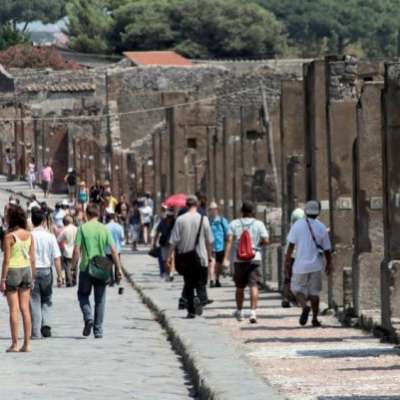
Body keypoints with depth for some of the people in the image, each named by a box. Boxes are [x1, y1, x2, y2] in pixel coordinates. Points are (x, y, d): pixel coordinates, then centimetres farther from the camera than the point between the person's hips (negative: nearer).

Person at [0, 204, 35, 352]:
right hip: (26, 270, 5)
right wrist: (32, 277, 14)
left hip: (13, 271, -5)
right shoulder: (29, 235, 3)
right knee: (25, 308, 7)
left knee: (14, 309, -2)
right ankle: (27, 343, 6)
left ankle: (15, 344, -2)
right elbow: (32, 258, 6)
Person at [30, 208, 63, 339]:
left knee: (34, 302, 5)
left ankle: (36, 332, 2)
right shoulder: (50, 237, -4)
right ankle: (46, 325, 1)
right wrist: (59, 275, -1)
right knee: (46, 300, 19)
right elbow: (57, 257, -6)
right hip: (46, 270, 1)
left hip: (31, 271, -1)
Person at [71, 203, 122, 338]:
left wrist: (73, 266, 1)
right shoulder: (104, 229, 1)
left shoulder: (82, 228, -5)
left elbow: (76, 250, -8)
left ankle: (88, 318, -7)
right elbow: (113, 250, -2)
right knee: (100, 299, 10)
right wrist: (118, 268, 3)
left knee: (83, 294, 17)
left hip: (86, 268, -2)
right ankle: (98, 330, 10)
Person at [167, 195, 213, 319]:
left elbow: (174, 240, -5)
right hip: (200, 256, -1)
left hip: (184, 256, 1)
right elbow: (209, 240, 1)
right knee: (200, 282, 5)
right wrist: (209, 256, 13)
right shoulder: (203, 219, -4)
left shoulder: (180, 220, -4)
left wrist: (170, 255, 2)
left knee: (188, 284, 10)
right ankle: (201, 300, -23)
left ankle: (191, 311, 11)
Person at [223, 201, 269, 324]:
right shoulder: (259, 224, -1)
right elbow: (266, 240, -6)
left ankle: (239, 311, 29)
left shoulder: (234, 224, 1)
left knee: (240, 287, 16)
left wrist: (226, 258, -13)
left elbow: (229, 241, -9)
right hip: (254, 259, -2)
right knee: (254, 286, -6)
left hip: (239, 260, 2)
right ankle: (253, 312, -18)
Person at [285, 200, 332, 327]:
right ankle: (315, 319, 9)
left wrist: (287, 259, 4)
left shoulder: (298, 225, -3)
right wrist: (329, 263, 17)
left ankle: (304, 306, -18)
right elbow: (327, 249, 4)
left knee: (298, 289, 10)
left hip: (301, 264, -1)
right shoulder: (321, 227, 0)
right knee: (314, 292, 9)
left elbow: (291, 244, -5)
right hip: (316, 265, 1)